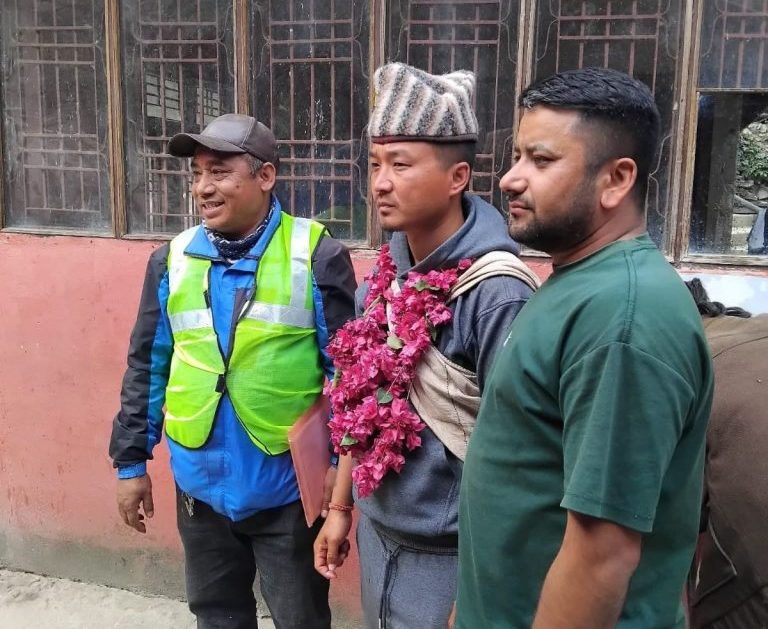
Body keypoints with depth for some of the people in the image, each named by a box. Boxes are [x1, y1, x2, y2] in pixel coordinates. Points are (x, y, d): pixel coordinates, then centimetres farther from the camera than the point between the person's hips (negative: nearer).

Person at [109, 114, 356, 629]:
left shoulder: (316, 256, -12)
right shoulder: (173, 260, 0)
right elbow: (147, 367, 6)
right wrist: (131, 460, 8)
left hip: (288, 484, -3)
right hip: (201, 482, 4)